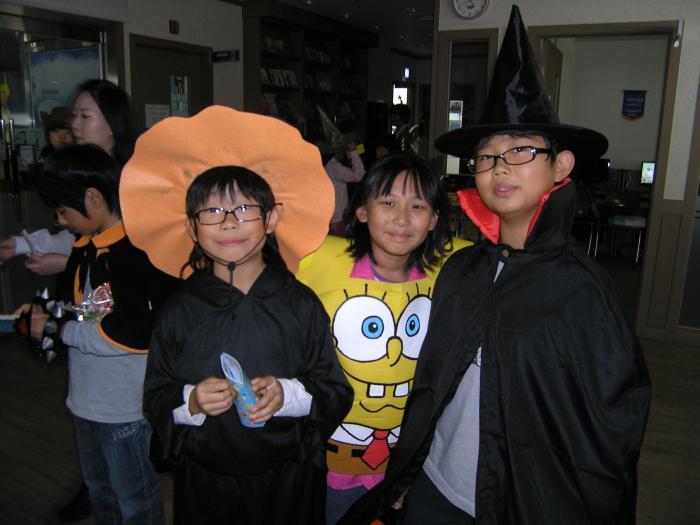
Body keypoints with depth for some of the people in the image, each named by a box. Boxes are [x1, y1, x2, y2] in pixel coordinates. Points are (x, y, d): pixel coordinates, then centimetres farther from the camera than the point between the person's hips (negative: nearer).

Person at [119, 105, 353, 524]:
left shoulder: (301, 304, -8)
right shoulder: (180, 312, -4)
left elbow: (336, 393, -6)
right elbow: (155, 401, 0)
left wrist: (288, 395, -23)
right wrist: (190, 403, -20)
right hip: (204, 485, 1)